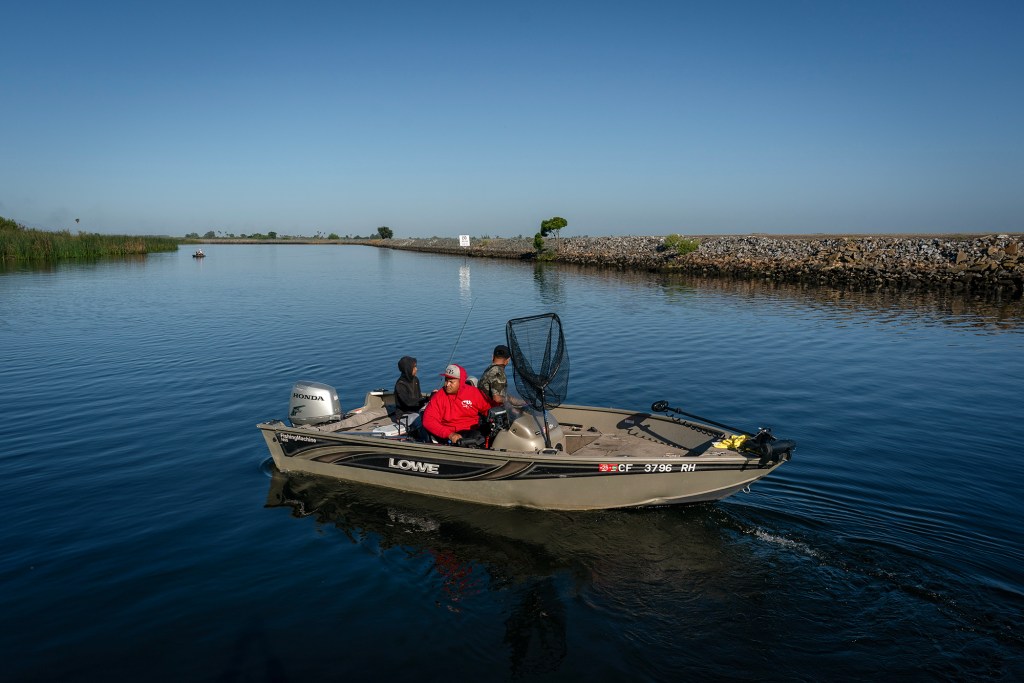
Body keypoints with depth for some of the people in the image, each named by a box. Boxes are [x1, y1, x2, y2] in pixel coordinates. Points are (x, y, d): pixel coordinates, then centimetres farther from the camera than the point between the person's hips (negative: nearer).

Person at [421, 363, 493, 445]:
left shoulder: (474, 393, 4)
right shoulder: (438, 396, 0)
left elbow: (489, 410, 14)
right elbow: (428, 420, -8)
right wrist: (449, 434, -19)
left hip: (471, 432, 2)